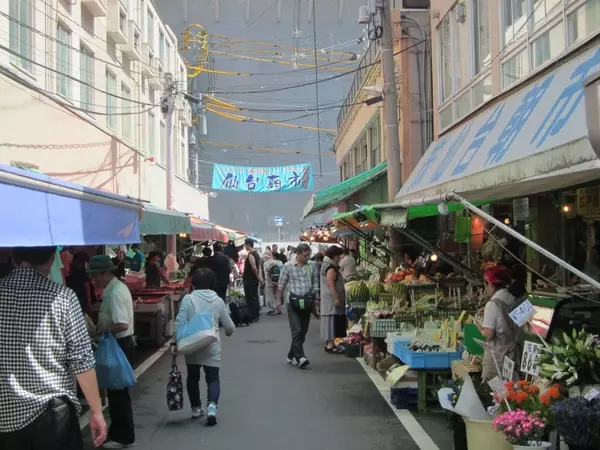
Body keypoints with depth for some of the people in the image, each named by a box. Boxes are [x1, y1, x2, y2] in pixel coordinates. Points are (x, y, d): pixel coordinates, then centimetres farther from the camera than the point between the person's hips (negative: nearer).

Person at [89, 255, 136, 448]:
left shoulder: (115, 293, -22)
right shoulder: (117, 288, 10)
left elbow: (122, 325, -30)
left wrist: (102, 330, -17)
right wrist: (102, 327, 6)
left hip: (119, 345, -10)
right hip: (121, 344, 10)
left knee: (117, 392, 0)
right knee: (117, 391, 17)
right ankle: (118, 432, 28)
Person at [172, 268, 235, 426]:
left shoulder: (188, 299, -7)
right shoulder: (218, 301, 0)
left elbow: (179, 323, -12)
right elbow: (229, 326, 6)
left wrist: (175, 342, -1)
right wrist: (229, 331, 29)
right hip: (212, 347, 0)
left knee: (193, 377, 18)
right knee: (213, 378, 8)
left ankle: (196, 408, 28)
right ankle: (212, 406, -14)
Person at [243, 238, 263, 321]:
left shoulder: (250, 255, -18)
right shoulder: (256, 253, 12)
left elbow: (254, 268, -23)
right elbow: (258, 267, 15)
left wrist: (258, 277, -11)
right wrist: (259, 276, 10)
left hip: (249, 280, -10)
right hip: (254, 280, 10)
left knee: (250, 299, -6)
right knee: (255, 297, 13)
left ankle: (253, 317, -5)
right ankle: (256, 315, 17)